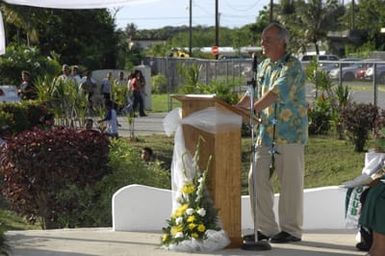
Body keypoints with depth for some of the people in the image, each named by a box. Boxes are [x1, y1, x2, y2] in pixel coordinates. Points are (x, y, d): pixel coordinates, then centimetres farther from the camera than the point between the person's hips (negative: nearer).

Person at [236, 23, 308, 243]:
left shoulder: (292, 66, -11)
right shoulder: (264, 66, 15)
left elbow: (277, 93, -24)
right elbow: (253, 93, 22)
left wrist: (251, 111, -30)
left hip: (290, 133, -8)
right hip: (267, 132, 8)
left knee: (291, 182, -2)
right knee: (257, 178, 4)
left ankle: (291, 230, 9)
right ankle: (267, 228, 13)